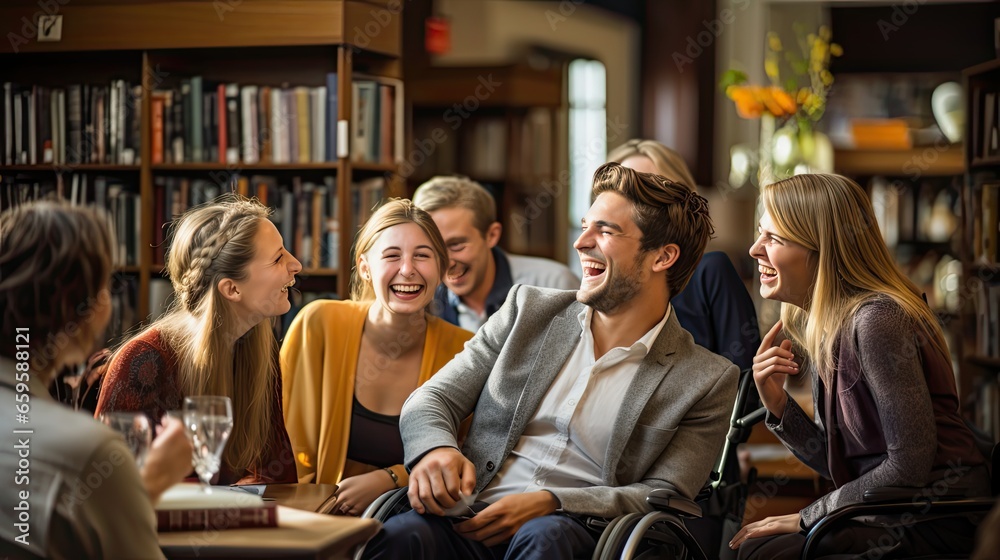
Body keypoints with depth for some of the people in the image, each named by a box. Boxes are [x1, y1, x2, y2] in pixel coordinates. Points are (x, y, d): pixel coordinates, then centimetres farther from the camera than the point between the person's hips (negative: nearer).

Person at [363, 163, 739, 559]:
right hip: (470, 520, 2)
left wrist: (551, 502, -15)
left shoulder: (706, 381, 5)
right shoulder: (528, 310, 15)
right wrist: (435, 448, -12)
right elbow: (433, 398, 14)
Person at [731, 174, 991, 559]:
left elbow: (909, 464, -21)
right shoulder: (821, 327, 9)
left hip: (939, 519, -8)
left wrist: (807, 517, -13)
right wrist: (777, 405, -4)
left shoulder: (877, 321, -19)